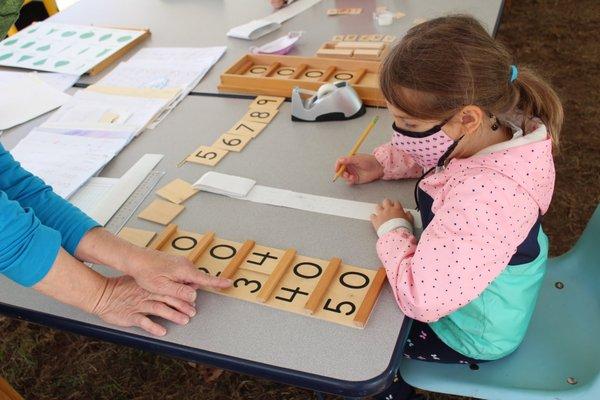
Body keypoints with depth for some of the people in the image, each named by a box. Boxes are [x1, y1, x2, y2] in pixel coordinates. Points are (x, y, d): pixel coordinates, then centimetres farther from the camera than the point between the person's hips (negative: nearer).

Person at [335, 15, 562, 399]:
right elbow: (431, 155, 7)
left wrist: (392, 230, -26)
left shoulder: (483, 198, -45)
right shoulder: (500, 128, -17)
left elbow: (421, 298, -42)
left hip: (475, 335, -8)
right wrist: (381, 164, -7)